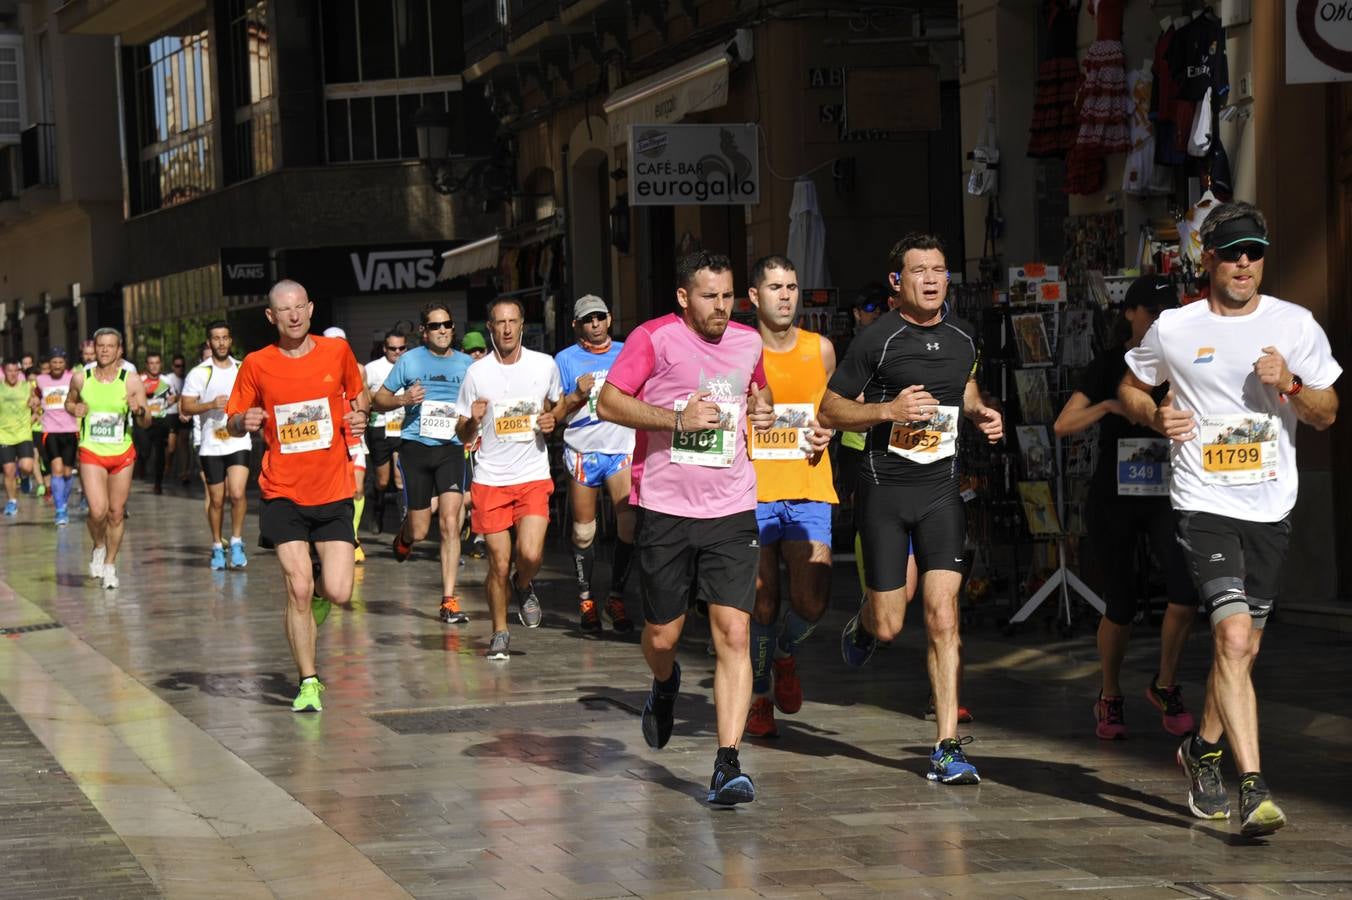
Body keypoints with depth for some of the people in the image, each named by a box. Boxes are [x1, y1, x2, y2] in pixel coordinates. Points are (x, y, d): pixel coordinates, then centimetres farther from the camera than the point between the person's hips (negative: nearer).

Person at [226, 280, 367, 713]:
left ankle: (316, 588, 31)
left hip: (334, 493, 1)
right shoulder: (256, 364, -2)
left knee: (338, 593, -7)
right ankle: (308, 682, 5)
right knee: (298, 591, -9)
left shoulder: (337, 351, 1)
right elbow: (232, 424, 6)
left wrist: (359, 415, -3)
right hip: (284, 495, -1)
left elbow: (358, 393, 19)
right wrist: (243, 421, -17)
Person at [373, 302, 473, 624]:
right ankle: (404, 534, 41)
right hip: (415, 446, -1)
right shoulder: (409, 361, 5)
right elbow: (377, 400, 9)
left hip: (451, 448, 1)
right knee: (420, 531, 1)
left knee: (450, 521, -13)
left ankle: (449, 600, -10)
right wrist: (403, 399, -10)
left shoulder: (467, 364, 9)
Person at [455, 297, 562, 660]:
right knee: (499, 564, 0)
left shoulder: (545, 365, 1)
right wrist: (473, 421, -18)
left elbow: (556, 404, 21)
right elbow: (463, 435, 6)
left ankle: (523, 586, 19)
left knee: (530, 554, -17)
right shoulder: (477, 373, -1)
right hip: (490, 479, 0)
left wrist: (552, 420, -2)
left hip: (533, 476, 0)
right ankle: (500, 633, 20)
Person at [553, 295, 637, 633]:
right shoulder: (565, 360, 4)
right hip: (582, 450, -1)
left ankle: (617, 596, -3)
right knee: (583, 531, 3)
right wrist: (577, 396, -13)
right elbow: (552, 412, 3)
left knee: (630, 521, -15)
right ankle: (585, 598, 19)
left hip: (622, 448, 1)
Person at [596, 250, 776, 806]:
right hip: (664, 511, -2)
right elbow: (608, 403, -8)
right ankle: (665, 685, 46)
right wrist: (677, 418, -18)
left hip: (731, 513, 2)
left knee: (734, 635, -11)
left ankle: (727, 765, -12)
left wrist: (763, 408, 8)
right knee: (662, 637, 8)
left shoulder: (748, 342, 10)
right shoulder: (655, 338, -5)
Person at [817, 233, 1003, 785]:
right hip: (884, 489, -3)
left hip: (941, 490, 3)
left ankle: (947, 746, -5)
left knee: (943, 616, -9)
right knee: (889, 625, 2)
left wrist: (982, 412, 8)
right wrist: (888, 409, -18)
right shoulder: (876, 340, -8)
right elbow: (829, 412, -3)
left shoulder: (962, 337, 7)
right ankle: (862, 625, 41)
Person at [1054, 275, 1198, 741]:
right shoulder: (1110, 365, -2)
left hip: (1167, 496, 1)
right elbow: (1062, 426, -11)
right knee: (1120, 607, 3)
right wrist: (1107, 407, -27)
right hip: (1114, 499, -1)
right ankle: (1110, 699, 27)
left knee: (1186, 591, -19)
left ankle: (1165, 685, 3)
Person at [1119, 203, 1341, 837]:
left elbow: (1326, 415, 10)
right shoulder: (1173, 330, 1)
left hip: (1270, 507, 3)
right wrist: (1156, 415, -4)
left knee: (1243, 647, 12)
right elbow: (1129, 388, 17)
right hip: (1204, 504, -3)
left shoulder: (1295, 325, 4)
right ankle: (1253, 790, -23)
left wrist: (1290, 384, -10)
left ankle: (1204, 748, 39)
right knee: (1233, 636, -19)